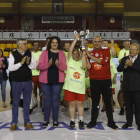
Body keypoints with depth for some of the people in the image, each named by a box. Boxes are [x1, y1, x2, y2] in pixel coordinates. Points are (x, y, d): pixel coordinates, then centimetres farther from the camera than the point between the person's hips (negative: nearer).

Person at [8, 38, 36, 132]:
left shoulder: (30, 53, 1)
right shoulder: (13, 54, -6)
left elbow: (34, 66, 1)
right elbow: (10, 68, -12)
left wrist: (29, 63, -18)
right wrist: (21, 63, -22)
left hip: (28, 82, 2)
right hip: (16, 82, -2)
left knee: (27, 102, 11)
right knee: (16, 103, 8)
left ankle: (27, 122, 24)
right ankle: (14, 123, 21)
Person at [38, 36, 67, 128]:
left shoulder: (61, 53, 6)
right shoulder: (45, 52, 4)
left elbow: (64, 67, -2)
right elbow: (40, 65, -6)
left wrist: (58, 64, -23)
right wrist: (48, 64, -24)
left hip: (57, 80, 0)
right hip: (45, 80, 0)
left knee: (55, 100, 4)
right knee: (47, 99, 4)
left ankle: (55, 120, 13)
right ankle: (46, 119, 15)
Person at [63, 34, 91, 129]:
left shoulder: (82, 61, 10)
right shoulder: (70, 60, 7)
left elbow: (84, 67, -11)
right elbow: (70, 50, -4)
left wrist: (84, 55, -11)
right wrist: (75, 39, -6)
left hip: (80, 86, 1)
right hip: (70, 86, 0)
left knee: (80, 103, 6)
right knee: (72, 103, 5)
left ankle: (81, 121, 16)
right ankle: (72, 121, 15)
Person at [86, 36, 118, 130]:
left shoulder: (106, 50, 0)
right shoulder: (90, 52, 7)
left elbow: (104, 61, -17)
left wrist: (90, 56, -13)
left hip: (106, 80, -2)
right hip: (94, 80, 2)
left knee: (108, 101, 6)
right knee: (95, 101, 8)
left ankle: (111, 121, 15)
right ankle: (93, 121, 18)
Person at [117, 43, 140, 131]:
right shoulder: (124, 59, 8)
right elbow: (118, 69, 0)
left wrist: (132, 65, -24)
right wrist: (125, 66, -17)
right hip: (126, 87, 4)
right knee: (128, 106, 13)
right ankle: (129, 122, 25)